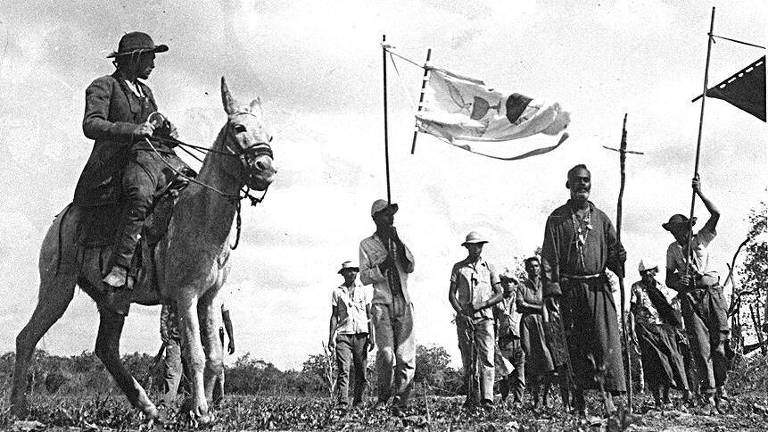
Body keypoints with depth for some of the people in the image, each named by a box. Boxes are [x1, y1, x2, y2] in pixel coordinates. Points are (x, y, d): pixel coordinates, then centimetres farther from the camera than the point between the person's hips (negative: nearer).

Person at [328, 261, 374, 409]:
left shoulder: (363, 291, 11)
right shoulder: (337, 292, 9)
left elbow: (369, 315, 11)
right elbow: (334, 316, 8)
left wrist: (371, 336, 2)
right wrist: (331, 337, -1)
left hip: (361, 335, 1)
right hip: (343, 334, -1)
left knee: (361, 372, 1)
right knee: (343, 370, -12)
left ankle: (358, 402, 10)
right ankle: (342, 403, -16)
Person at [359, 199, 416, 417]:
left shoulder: (399, 242, 17)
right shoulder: (367, 244, 8)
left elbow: (410, 267, 2)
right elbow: (364, 277, 3)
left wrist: (398, 242, -7)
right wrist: (381, 267, -14)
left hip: (403, 303, 3)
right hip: (382, 303, -3)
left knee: (406, 356, -6)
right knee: (386, 353, -17)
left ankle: (399, 403, 1)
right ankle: (383, 395, 5)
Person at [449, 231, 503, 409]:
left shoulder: (489, 267, 10)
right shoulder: (458, 267, 9)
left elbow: (499, 294, 7)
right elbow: (451, 295, 5)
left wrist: (483, 304, -8)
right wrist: (461, 313, -9)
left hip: (485, 317, 0)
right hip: (464, 318, 0)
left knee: (487, 358, -11)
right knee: (468, 359, 3)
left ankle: (487, 399, -16)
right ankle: (472, 398, 9)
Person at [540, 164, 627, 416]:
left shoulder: (601, 218, 13)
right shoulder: (557, 219, 6)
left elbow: (613, 251, 12)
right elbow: (549, 258, 0)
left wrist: (620, 261, -11)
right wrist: (550, 289, -9)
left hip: (598, 287, 1)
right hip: (569, 289, -1)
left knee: (606, 340, -11)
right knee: (575, 345, 2)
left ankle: (607, 393, -12)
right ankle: (580, 400, 8)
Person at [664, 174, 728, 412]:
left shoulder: (701, 239, 6)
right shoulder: (673, 249, 10)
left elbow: (716, 214, -7)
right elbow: (669, 278, 12)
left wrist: (699, 193, -11)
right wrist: (677, 282, -10)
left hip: (712, 293, -1)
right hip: (690, 298, 1)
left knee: (719, 345, -4)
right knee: (701, 348, -6)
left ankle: (721, 386, 15)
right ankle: (710, 395, -5)